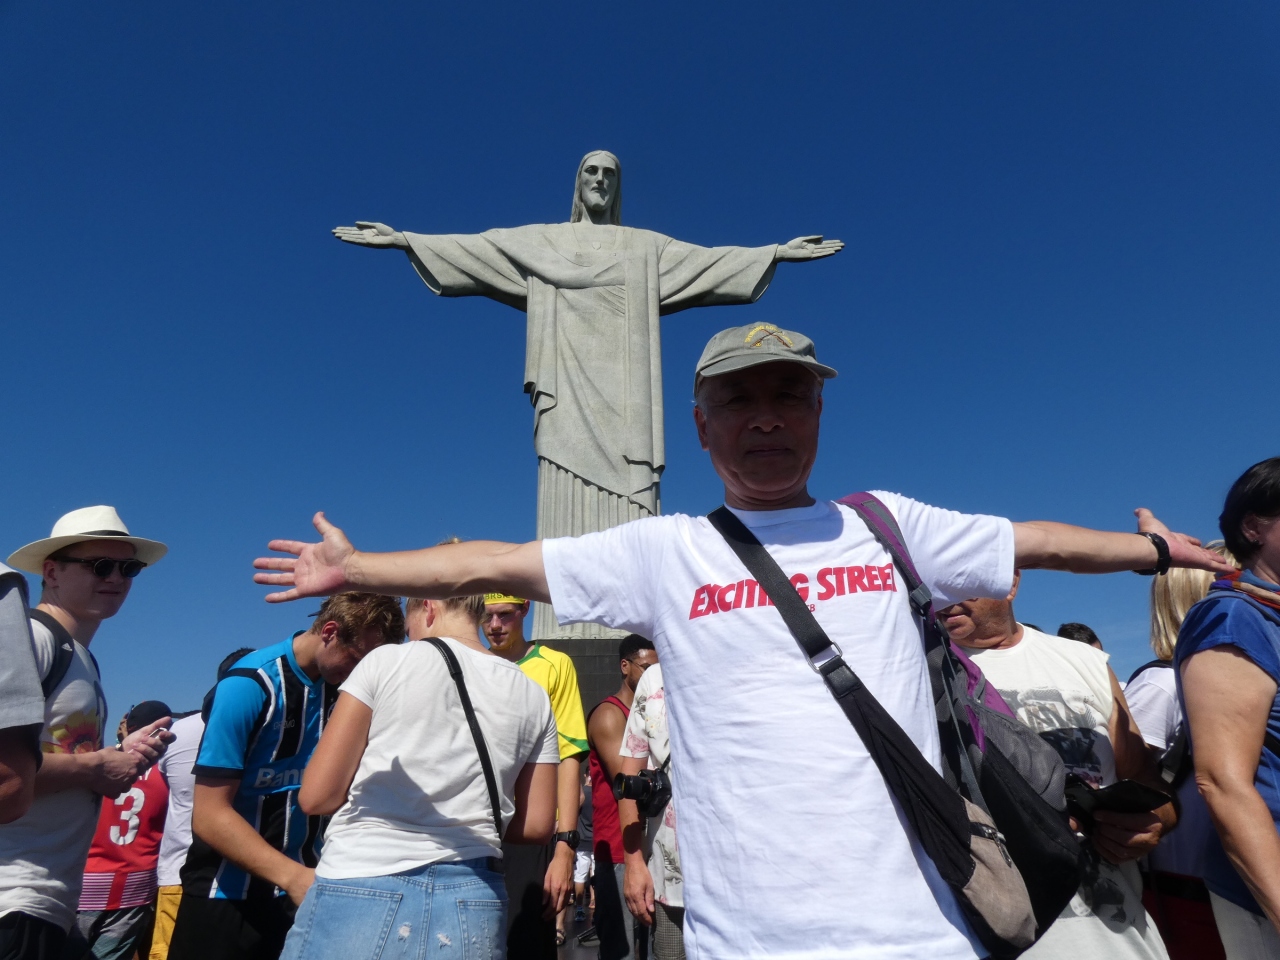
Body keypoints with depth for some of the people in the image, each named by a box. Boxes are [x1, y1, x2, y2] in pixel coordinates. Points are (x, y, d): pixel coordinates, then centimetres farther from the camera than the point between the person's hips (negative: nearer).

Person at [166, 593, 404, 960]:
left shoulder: (348, 687, -3)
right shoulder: (250, 684, -18)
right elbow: (210, 816, -19)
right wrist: (292, 875, -27)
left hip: (302, 889, 5)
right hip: (228, 895, -4)